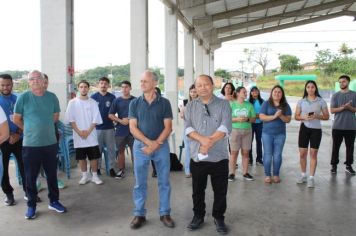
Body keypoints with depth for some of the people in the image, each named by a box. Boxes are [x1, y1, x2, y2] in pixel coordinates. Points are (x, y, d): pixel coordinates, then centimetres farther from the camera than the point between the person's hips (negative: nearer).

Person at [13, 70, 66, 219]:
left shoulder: (52, 97, 0)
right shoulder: (23, 97, -7)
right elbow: (16, 119, 3)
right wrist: (30, 129, 10)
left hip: (50, 143, 2)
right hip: (30, 144, -2)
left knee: (52, 175, 13)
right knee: (31, 177, 8)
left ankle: (54, 201, 29)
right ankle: (31, 205, 24)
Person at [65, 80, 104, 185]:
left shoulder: (93, 102, 1)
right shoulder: (72, 102, 0)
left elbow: (96, 120, -1)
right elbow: (70, 119, -2)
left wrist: (88, 131, -11)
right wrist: (79, 132, -10)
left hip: (91, 135, 0)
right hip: (78, 136, 0)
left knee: (94, 157, 3)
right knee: (81, 157, 8)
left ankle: (94, 176, 16)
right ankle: (85, 175, 22)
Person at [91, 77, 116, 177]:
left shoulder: (112, 97, 1)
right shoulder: (93, 97, 0)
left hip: (109, 127, 1)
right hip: (97, 127, 0)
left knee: (111, 148, 6)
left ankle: (112, 167, 15)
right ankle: (97, 167, 21)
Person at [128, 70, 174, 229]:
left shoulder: (164, 103, 0)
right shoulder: (134, 103, 3)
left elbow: (168, 127, -3)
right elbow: (133, 127, -3)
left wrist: (156, 144, -15)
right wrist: (149, 142, -14)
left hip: (161, 145, 0)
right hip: (140, 145, 1)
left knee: (164, 181, 6)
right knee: (140, 183, 6)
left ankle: (165, 213, 19)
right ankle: (139, 214, 18)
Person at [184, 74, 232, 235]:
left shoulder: (223, 104, 0)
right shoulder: (191, 106, 7)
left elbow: (225, 127, -12)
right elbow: (187, 128, -4)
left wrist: (209, 143, -20)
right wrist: (202, 139, -22)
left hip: (219, 156, -2)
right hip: (197, 156, 2)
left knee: (220, 191, 9)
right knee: (197, 190, 14)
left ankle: (219, 218, 27)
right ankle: (198, 216, 31)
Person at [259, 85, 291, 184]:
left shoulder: (285, 105, 6)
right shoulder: (266, 103, 0)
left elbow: (288, 119, 1)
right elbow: (261, 117, -9)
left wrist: (281, 116, -18)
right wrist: (274, 116, -19)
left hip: (280, 134, 2)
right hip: (267, 133, -2)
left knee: (277, 155, 5)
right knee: (268, 155, 2)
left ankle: (276, 175, 17)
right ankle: (267, 175, 11)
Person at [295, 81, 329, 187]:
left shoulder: (321, 101, -1)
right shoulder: (301, 101, 3)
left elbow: (326, 117, 1)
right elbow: (296, 116, 5)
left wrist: (317, 116, -18)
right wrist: (304, 117, -16)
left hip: (316, 129, -2)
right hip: (304, 128, 2)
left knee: (313, 153, 2)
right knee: (302, 153, 5)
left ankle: (311, 177, 10)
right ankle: (303, 175, 22)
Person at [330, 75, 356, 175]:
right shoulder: (335, 95, 4)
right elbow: (332, 110, -3)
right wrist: (343, 107, -17)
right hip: (337, 126, 0)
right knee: (336, 147, 4)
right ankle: (334, 165, 13)